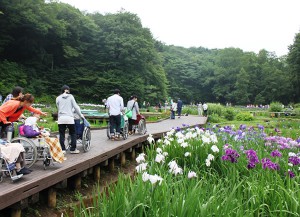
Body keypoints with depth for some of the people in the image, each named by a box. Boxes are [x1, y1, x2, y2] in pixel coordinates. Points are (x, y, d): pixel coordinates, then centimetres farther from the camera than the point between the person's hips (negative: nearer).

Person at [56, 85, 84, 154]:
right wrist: (80, 114, 12)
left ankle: (62, 149, 5)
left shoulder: (58, 98, 10)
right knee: (73, 133, 9)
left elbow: (58, 108, 10)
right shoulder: (70, 96, 6)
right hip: (69, 118, -2)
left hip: (61, 118, 2)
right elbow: (75, 106, 4)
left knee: (62, 134, 6)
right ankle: (73, 149, 9)